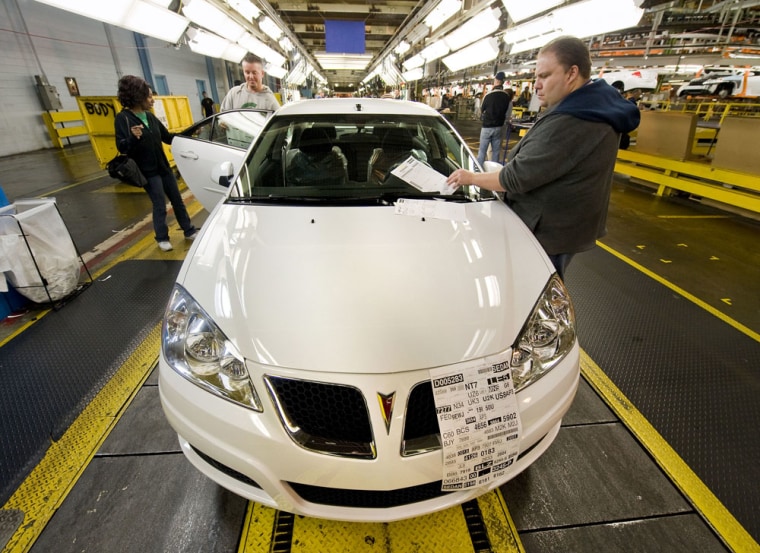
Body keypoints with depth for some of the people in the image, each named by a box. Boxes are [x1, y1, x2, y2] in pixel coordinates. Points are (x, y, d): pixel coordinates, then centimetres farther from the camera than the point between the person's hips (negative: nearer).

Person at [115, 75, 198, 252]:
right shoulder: (123, 118, -12)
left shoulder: (150, 117, 8)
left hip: (164, 167, 7)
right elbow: (122, 147, -16)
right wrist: (133, 138, -35)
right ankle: (162, 238, 14)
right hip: (148, 172, -6)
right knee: (159, 205, -2)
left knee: (177, 200, 11)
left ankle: (189, 231, 23)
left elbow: (167, 138, 14)